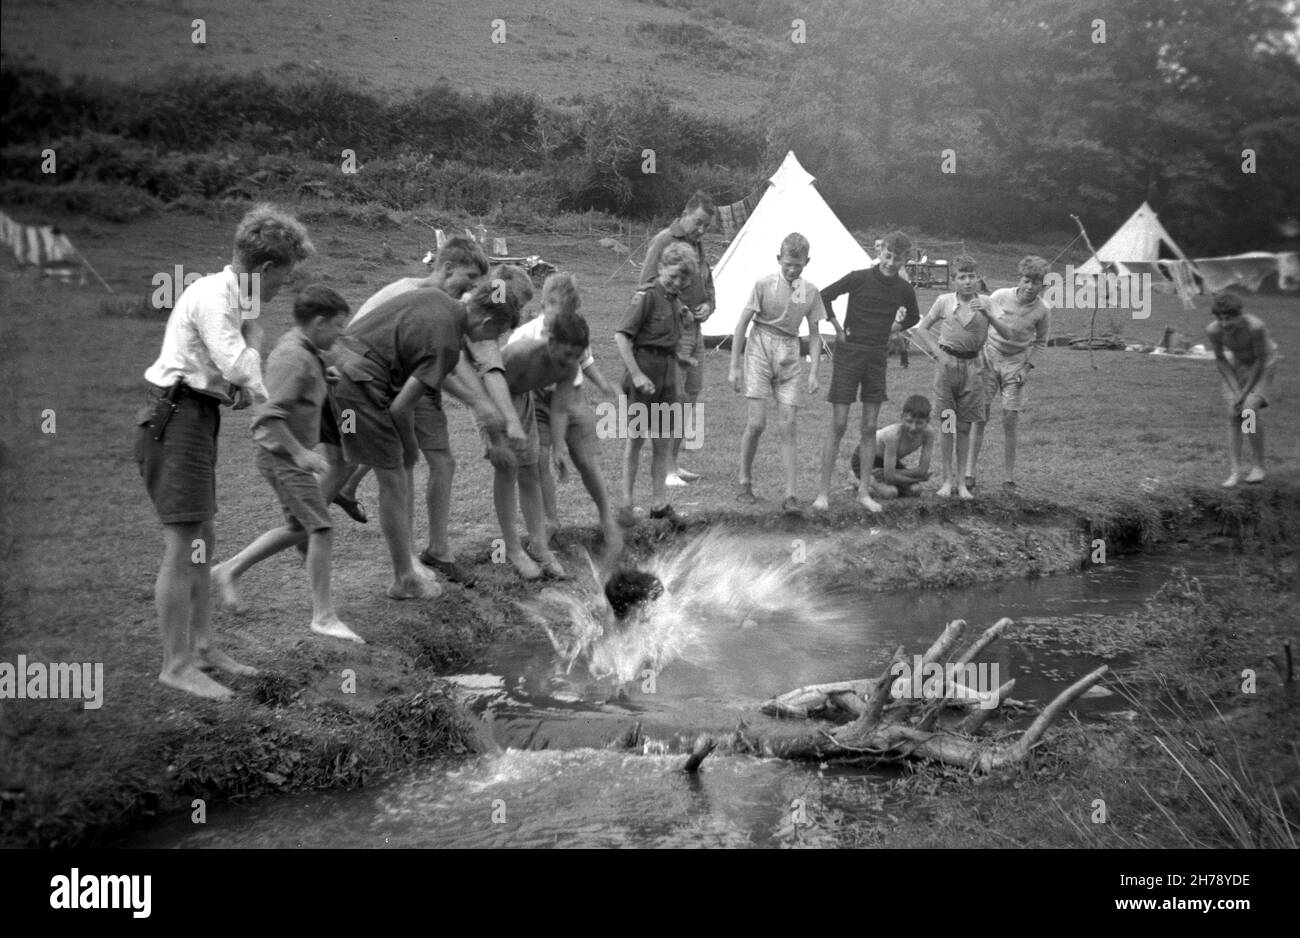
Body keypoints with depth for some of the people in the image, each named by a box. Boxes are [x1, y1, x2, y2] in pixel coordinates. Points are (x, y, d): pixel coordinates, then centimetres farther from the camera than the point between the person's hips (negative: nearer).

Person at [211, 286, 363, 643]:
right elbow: (269, 415, -28)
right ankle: (324, 616, -5)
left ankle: (229, 570, 28)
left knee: (299, 528, 19)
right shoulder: (293, 358, -21)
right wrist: (299, 452, -29)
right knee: (320, 530, -11)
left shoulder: (301, 349, 11)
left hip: (290, 455, 11)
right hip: (283, 455, -11)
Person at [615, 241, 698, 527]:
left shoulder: (675, 298, 12)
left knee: (664, 440, 8)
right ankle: (626, 503, 8)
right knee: (636, 438, 0)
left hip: (668, 370, 7)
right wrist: (636, 374, -20)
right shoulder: (647, 295, -11)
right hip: (645, 367, -7)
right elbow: (621, 336, -17)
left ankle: (659, 502, 15)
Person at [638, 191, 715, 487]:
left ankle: (675, 462, 22)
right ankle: (667, 469, -3)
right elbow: (647, 286, -14)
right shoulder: (663, 242, -9)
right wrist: (677, 309, -20)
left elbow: (708, 286, 26)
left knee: (691, 398, 11)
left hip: (695, 329, 8)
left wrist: (707, 306, 5)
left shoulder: (698, 245, 16)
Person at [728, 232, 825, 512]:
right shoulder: (764, 285, -6)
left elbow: (814, 334, 10)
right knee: (757, 422, -10)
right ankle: (745, 483, 9)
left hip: (790, 357, 3)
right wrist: (734, 366, -5)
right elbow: (742, 324, -3)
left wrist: (814, 372, 0)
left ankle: (790, 494, -3)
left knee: (788, 426, -2)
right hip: (760, 352, -3)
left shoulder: (810, 292, 3)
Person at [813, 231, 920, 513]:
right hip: (849, 355, -4)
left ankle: (864, 492, 12)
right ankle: (824, 492, 0)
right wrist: (838, 330, -3)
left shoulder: (904, 289, 3)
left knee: (870, 427, 5)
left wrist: (891, 328, 8)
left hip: (877, 359, 4)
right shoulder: (859, 278, -9)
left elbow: (913, 317, 22)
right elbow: (824, 296, -2)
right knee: (838, 425, -5)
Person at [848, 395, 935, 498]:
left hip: (884, 459, 6)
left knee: (915, 490, -12)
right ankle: (861, 482, 3)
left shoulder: (928, 433, -25)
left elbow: (923, 471, -22)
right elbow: (890, 477, -35)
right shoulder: (894, 435, -39)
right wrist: (917, 478, -22)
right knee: (889, 493, -29)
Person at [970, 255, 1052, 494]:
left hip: (1015, 364, 0)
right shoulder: (999, 296, -13)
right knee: (980, 418, -2)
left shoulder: (1042, 311, -9)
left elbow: (1040, 343, 6)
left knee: (1010, 423, -2)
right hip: (990, 358, 0)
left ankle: (1009, 480, 6)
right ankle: (970, 473, 5)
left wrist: (1027, 365, -4)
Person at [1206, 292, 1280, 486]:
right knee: (1233, 416, -8)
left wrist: (1245, 393, -20)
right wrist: (1234, 390, -14)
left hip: (1262, 363, -4)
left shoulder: (1255, 326, -38)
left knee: (1249, 411, -19)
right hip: (1237, 363, 4)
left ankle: (1258, 465, -3)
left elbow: (1261, 360, -24)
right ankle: (1234, 472, -9)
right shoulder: (1213, 330, -26)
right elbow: (1220, 359, -9)